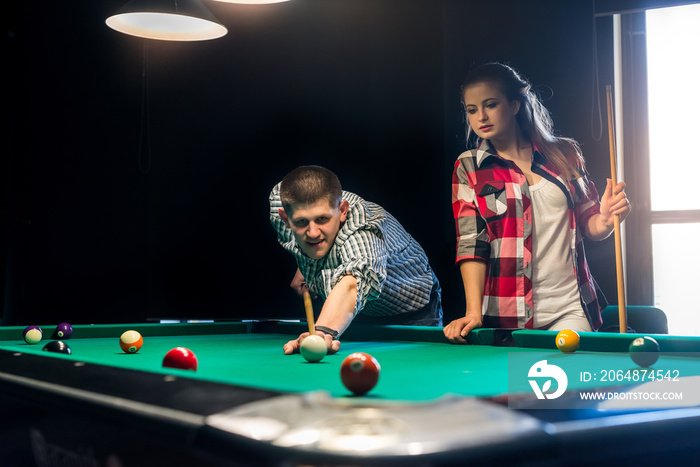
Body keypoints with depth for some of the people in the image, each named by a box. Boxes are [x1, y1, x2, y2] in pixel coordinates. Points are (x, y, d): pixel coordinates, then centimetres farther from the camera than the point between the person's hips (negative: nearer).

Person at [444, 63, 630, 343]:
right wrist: (474, 312, -16)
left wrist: (605, 219, -11)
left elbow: (587, 225, 12)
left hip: (570, 309, 1)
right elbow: (471, 243, -5)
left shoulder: (564, 154, 7)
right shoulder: (468, 168, 2)